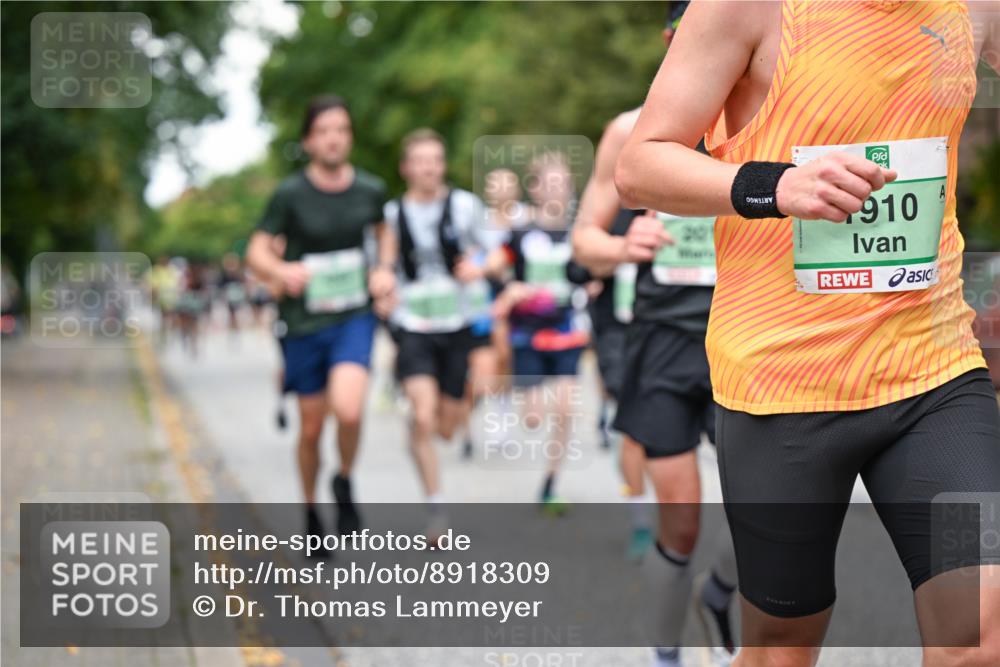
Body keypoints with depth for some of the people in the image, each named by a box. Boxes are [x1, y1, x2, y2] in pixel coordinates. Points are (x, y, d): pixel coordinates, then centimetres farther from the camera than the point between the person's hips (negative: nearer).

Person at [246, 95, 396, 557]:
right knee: (311, 427, 8)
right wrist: (281, 271, -30)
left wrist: (385, 268, 3)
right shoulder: (290, 194, -7)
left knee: (348, 410, -23)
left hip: (355, 317, 1)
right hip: (304, 322, 0)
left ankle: (345, 482, 7)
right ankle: (311, 511, 33)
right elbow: (257, 252, -7)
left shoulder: (370, 189, 1)